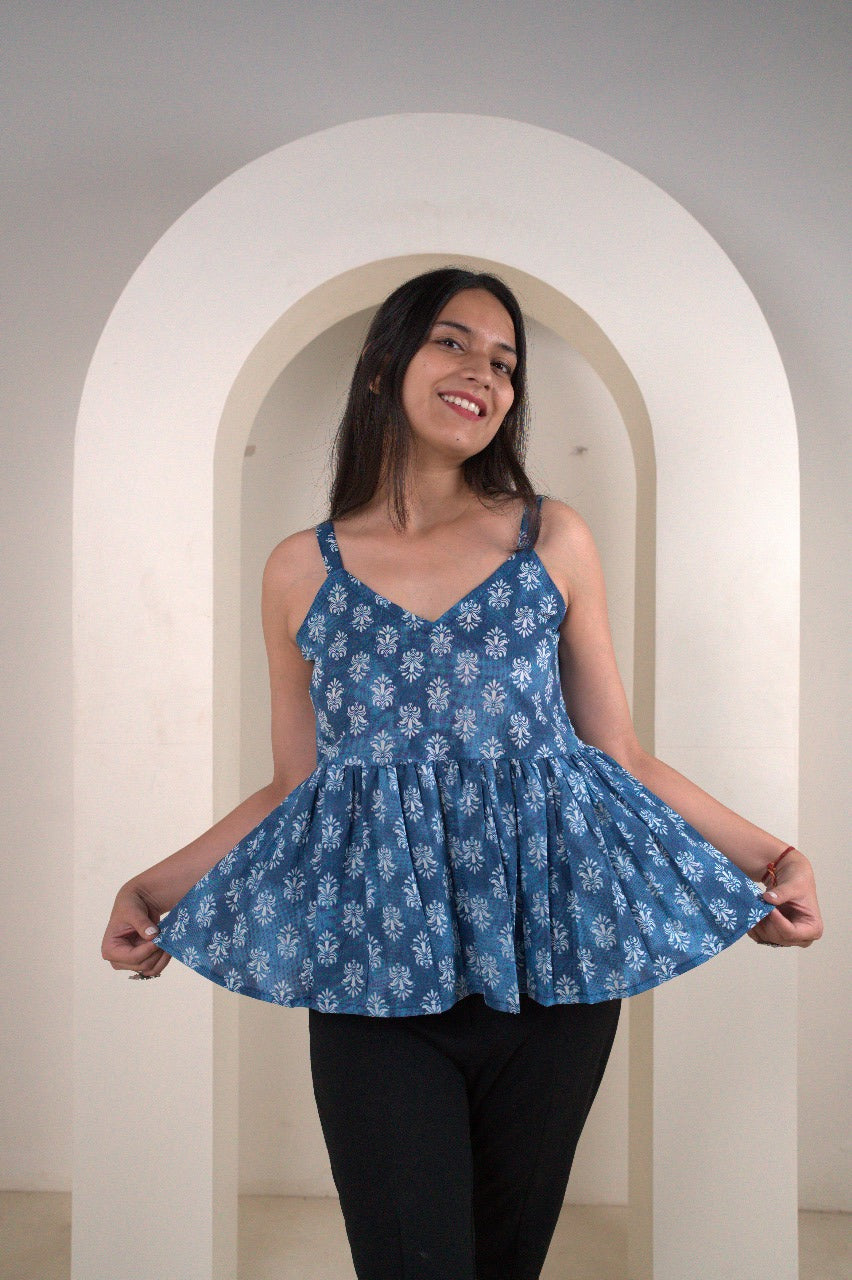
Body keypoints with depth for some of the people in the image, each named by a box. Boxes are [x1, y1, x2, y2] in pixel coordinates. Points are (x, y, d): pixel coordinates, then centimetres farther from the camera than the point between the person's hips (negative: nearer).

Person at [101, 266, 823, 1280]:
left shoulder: (554, 540, 4)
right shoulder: (303, 569, 4)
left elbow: (623, 757, 6)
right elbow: (292, 786, 10)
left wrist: (773, 857, -2)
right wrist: (154, 887, -1)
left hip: (552, 962, 1)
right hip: (372, 967, -1)